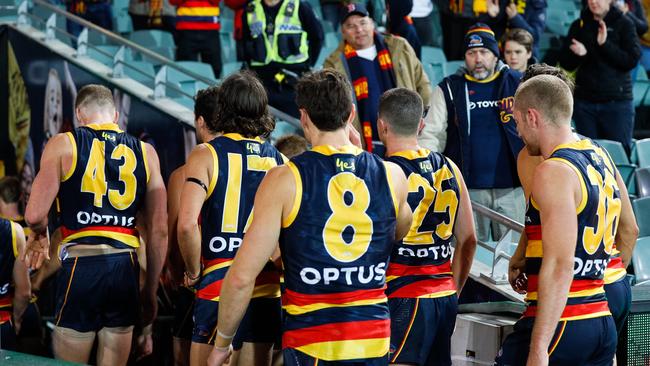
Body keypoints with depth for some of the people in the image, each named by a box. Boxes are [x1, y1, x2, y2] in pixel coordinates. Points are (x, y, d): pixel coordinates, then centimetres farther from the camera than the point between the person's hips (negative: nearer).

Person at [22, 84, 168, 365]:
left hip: (81, 267, -3)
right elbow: (159, 230, 8)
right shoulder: (145, 152, 11)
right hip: (125, 268, 3)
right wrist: (150, 292, 16)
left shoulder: (63, 144, 2)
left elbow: (34, 215, -7)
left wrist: (40, 236, 16)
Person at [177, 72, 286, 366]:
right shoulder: (280, 161, 8)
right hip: (268, 289, 4)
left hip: (219, 287, -4)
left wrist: (194, 272, -2)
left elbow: (187, 224, -16)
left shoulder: (206, 154, -4)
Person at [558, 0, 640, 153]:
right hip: (584, 100, 3)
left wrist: (605, 44, -18)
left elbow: (632, 60, -8)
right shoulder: (579, 25, 9)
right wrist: (578, 54, -13)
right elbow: (565, 63, 8)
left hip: (617, 102, -3)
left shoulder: (624, 24, 0)